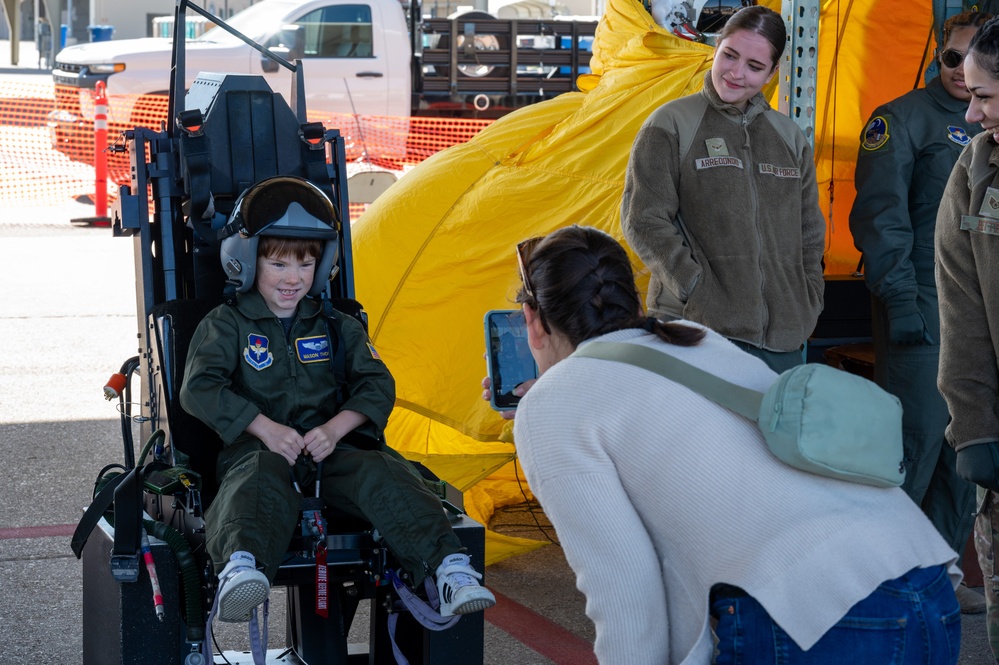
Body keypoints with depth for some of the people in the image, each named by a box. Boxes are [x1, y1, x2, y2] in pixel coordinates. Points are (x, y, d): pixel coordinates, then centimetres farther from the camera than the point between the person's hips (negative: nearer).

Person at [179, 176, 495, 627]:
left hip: (331, 448, 3)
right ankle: (242, 566, -69)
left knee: (380, 473, -28)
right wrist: (266, 427, -17)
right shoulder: (226, 325, 12)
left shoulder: (338, 328, 21)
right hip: (257, 446, -3)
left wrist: (336, 428, -11)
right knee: (260, 482, -39)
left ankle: (447, 565, -44)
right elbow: (200, 387, -3)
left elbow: (377, 385, 11)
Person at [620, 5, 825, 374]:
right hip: (697, 330, -5)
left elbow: (810, 232, 22)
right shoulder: (671, 125, 1)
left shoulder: (789, 136, 16)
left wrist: (808, 304, 10)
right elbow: (644, 222, -5)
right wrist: (697, 292, -10)